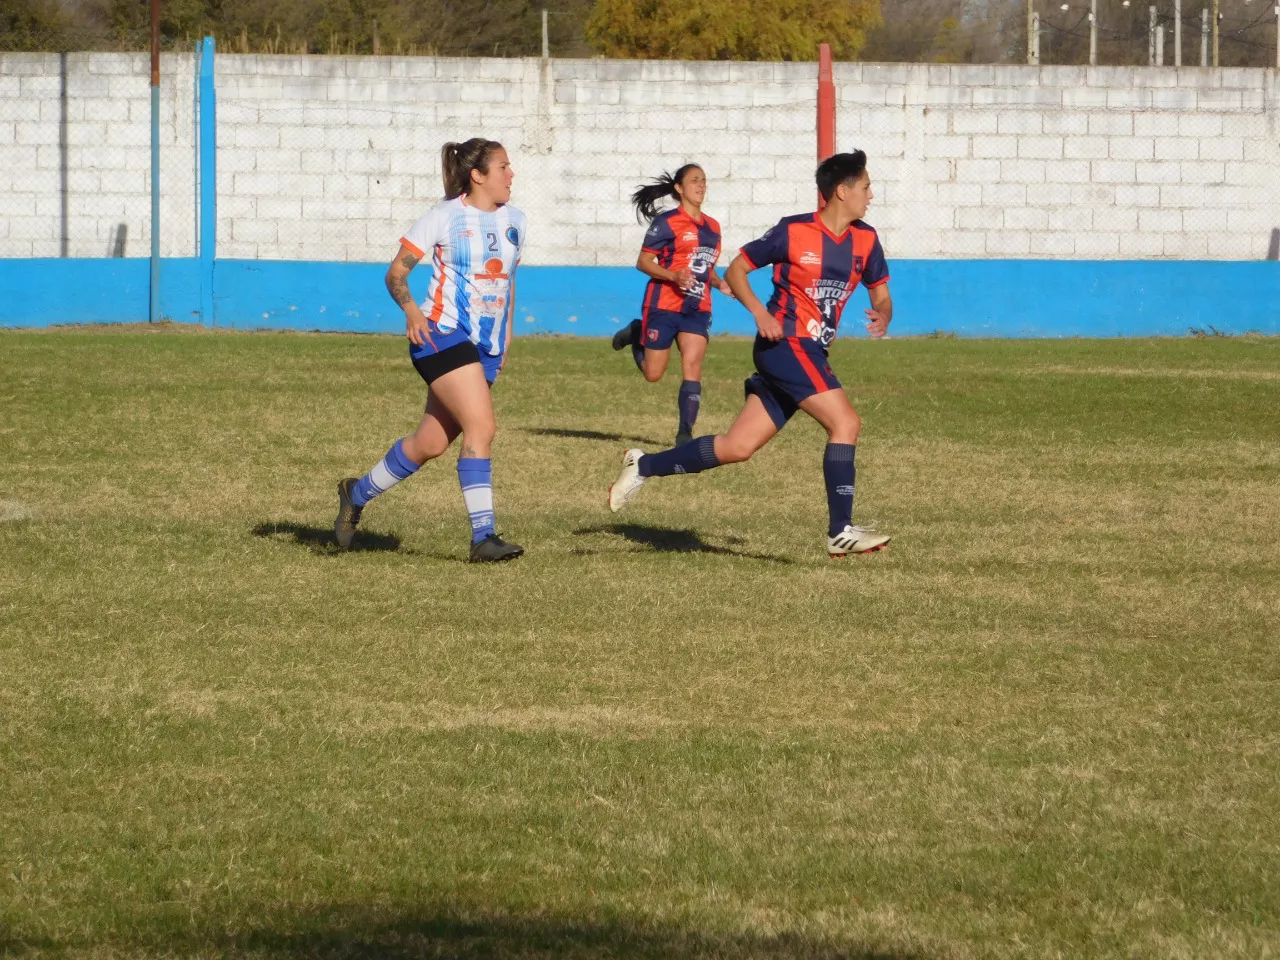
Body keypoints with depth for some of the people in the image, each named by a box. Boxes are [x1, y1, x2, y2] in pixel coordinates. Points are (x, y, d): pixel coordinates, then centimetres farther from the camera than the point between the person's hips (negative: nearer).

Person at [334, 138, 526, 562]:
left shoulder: (513, 221, 11)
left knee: (431, 443, 9)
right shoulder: (445, 218, -7)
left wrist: (506, 331, 22)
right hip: (444, 336, -7)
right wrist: (411, 309, -20)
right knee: (481, 426, -21)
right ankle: (483, 536, -20)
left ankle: (357, 493, 31)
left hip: (487, 348, 7)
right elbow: (396, 272, -3)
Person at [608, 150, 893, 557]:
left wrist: (882, 316, -9)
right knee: (846, 422, -17)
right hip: (784, 343, -7)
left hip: (810, 353, 7)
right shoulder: (793, 232, -9)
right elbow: (736, 270, 0)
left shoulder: (865, 239, 7)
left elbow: (881, 293, 15)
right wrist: (760, 312, -17)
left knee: (737, 447, 5)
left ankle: (644, 466, 18)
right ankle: (841, 532, -15)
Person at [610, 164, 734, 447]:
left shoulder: (712, 227, 11)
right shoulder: (667, 222, -8)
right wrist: (674, 276, -24)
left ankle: (685, 434, -7)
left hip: (697, 308, 4)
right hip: (664, 305, -4)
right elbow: (643, 262, -9)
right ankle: (635, 334, 35)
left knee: (692, 367, -10)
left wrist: (720, 283, 3)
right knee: (653, 374, 4)